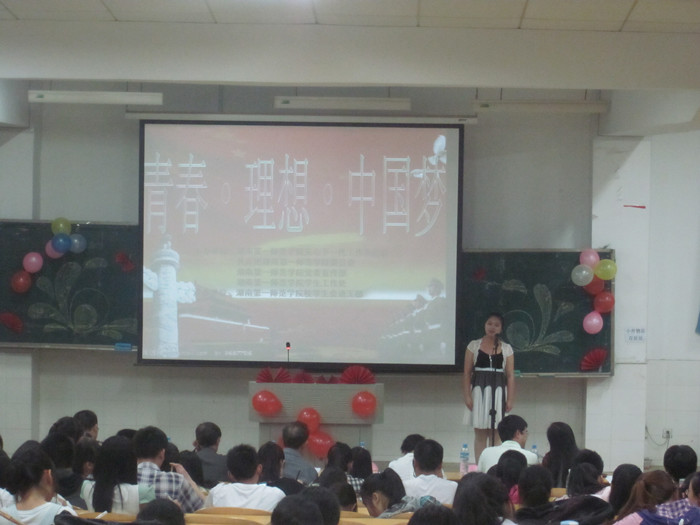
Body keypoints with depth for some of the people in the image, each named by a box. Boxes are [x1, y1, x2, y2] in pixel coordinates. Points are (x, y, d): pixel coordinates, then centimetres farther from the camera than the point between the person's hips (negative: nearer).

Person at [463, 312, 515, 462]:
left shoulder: (506, 349, 6)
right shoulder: (474, 346, 4)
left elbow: (510, 376, 4)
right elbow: (467, 373, 2)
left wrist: (510, 399, -2)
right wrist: (467, 395, -6)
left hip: (498, 392, 1)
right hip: (479, 391, -1)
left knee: (495, 435, 3)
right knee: (480, 434, 3)